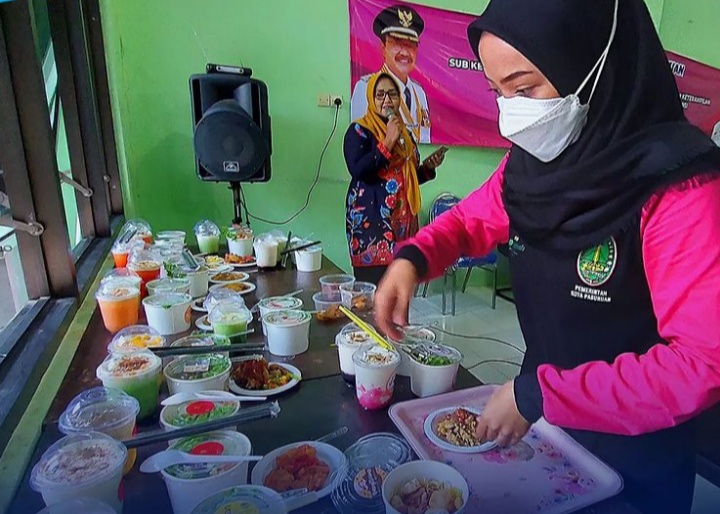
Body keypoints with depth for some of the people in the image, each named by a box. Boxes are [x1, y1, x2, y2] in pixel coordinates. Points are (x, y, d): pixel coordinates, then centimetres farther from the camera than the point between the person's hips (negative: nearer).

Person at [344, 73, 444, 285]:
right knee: (374, 285, -12)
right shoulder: (359, 130, -2)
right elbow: (357, 171, -18)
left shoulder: (404, 132, 19)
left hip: (402, 219, 7)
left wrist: (428, 167, 9)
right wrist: (387, 142, -16)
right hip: (371, 219, -7)